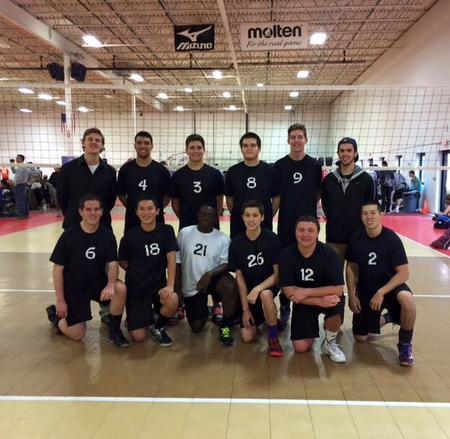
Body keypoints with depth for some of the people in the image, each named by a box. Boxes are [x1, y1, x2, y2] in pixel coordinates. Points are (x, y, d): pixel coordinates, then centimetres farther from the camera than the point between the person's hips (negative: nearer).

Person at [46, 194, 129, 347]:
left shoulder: (107, 235, -8)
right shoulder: (69, 235, -14)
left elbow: (113, 264, -11)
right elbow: (58, 269, -9)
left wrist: (110, 284, -32)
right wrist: (60, 300, -9)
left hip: (98, 282, 2)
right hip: (73, 287, -2)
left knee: (120, 289, -29)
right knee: (77, 335, -2)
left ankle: (114, 330, -7)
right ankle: (55, 313, 29)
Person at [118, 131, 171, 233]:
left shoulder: (161, 170, -1)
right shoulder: (125, 169, 1)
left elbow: (167, 195, 5)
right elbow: (121, 194, 9)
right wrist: (131, 207, 3)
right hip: (132, 220, 0)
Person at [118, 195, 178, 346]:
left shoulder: (166, 231, -3)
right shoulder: (129, 236, -6)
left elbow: (171, 257, -9)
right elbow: (122, 262, 6)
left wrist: (170, 285, -19)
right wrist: (139, 273, -2)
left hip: (159, 284, 1)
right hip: (136, 288, -1)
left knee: (173, 301, -33)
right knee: (139, 337, -9)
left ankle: (158, 327, 1)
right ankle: (147, 315, 27)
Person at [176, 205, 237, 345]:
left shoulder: (223, 239, -6)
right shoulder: (184, 233, -4)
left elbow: (226, 264, -13)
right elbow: (177, 261, 2)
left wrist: (209, 274, -32)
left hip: (213, 278, -1)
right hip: (191, 286, 1)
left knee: (230, 286, -35)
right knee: (197, 328, -2)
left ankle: (225, 326, -11)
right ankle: (203, 310, 35)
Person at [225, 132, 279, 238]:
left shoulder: (269, 170, -2)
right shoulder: (233, 171, 0)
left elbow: (276, 198, 4)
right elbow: (230, 198, 7)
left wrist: (268, 216, 2)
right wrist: (236, 215, 4)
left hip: (264, 224, 0)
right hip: (238, 225, 1)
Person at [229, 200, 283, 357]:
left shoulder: (272, 239, -16)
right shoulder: (236, 243, -9)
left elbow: (277, 273, -14)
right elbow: (239, 277, -6)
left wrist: (257, 289, -29)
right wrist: (245, 309, -8)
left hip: (268, 285, -2)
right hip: (247, 290, 2)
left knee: (265, 295, -39)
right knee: (247, 337, -8)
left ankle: (273, 336, -14)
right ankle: (258, 317, 27)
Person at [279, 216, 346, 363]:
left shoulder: (329, 253, -20)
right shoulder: (287, 254, -17)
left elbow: (338, 289, -25)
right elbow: (289, 292, -20)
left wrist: (306, 292, -30)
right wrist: (320, 301, -31)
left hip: (327, 296, -1)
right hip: (302, 303, 1)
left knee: (336, 303, -36)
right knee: (301, 347, -10)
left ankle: (329, 342, -5)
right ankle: (313, 327, 26)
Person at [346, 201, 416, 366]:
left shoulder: (392, 239, -16)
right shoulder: (356, 240, -7)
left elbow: (404, 273, -16)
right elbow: (351, 267, 5)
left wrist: (381, 293, -24)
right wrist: (352, 295, -2)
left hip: (390, 286, -3)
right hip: (365, 290, 3)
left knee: (407, 299, -38)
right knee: (360, 337, 2)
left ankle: (405, 344, -12)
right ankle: (384, 318, 35)